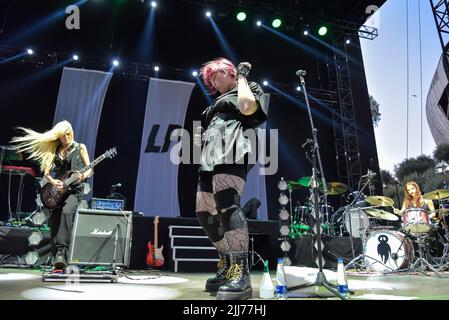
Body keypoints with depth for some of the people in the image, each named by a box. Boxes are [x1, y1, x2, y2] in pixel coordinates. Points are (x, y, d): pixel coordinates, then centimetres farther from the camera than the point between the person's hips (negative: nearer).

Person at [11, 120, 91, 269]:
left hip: (75, 190, -4)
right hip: (57, 190, 4)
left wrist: (83, 176, -17)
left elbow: (89, 169, 4)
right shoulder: (53, 151, 14)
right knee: (54, 218, -10)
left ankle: (61, 251, -30)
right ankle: (57, 255, -1)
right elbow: (46, 173, 12)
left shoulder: (80, 147, 6)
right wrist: (53, 182, -8)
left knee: (66, 212, -29)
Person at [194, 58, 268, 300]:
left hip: (231, 153, -9)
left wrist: (242, 77, 3)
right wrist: (199, 137, 16)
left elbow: (247, 108, -11)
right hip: (211, 158, 10)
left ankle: (241, 274, -32)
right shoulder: (219, 102, 35)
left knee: (226, 204, -29)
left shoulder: (249, 88, 13)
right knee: (205, 213, 5)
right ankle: (227, 267, 12)